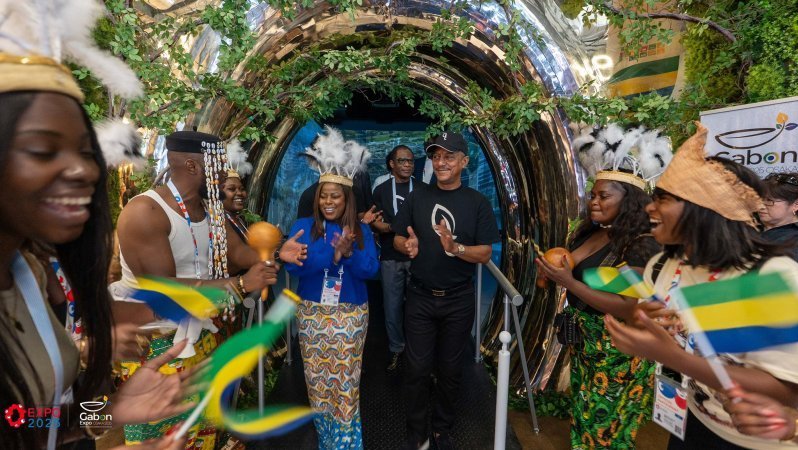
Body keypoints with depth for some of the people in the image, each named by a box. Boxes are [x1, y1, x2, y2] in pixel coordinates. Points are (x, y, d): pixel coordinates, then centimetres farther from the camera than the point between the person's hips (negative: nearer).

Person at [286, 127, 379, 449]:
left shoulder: (361, 231, -1)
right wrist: (333, 251, -25)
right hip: (312, 313, 1)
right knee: (317, 378, 13)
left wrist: (350, 252, -26)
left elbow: (371, 270, -8)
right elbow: (293, 266, -16)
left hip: (351, 314, -1)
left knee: (346, 380, 6)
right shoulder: (303, 227, -3)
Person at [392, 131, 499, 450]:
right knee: (417, 368, 7)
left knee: (450, 369, 15)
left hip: (458, 300, 0)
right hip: (420, 297, 1)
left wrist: (455, 248, -26)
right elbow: (397, 238, 3)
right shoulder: (417, 198, 2)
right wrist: (408, 246, -20)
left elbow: (485, 254, -7)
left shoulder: (477, 203, -4)